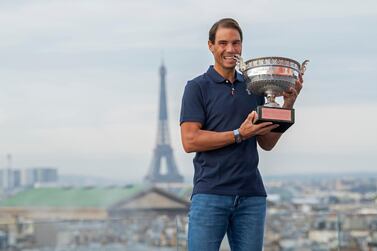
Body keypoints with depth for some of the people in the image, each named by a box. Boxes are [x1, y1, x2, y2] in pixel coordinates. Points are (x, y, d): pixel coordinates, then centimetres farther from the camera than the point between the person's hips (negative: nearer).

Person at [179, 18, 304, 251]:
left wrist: (287, 105, 1)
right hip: (210, 194, -4)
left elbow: (267, 143, 14)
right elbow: (190, 141, -9)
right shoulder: (197, 87, 1)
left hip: (251, 196, 4)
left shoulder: (254, 88, 14)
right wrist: (239, 135, -15)